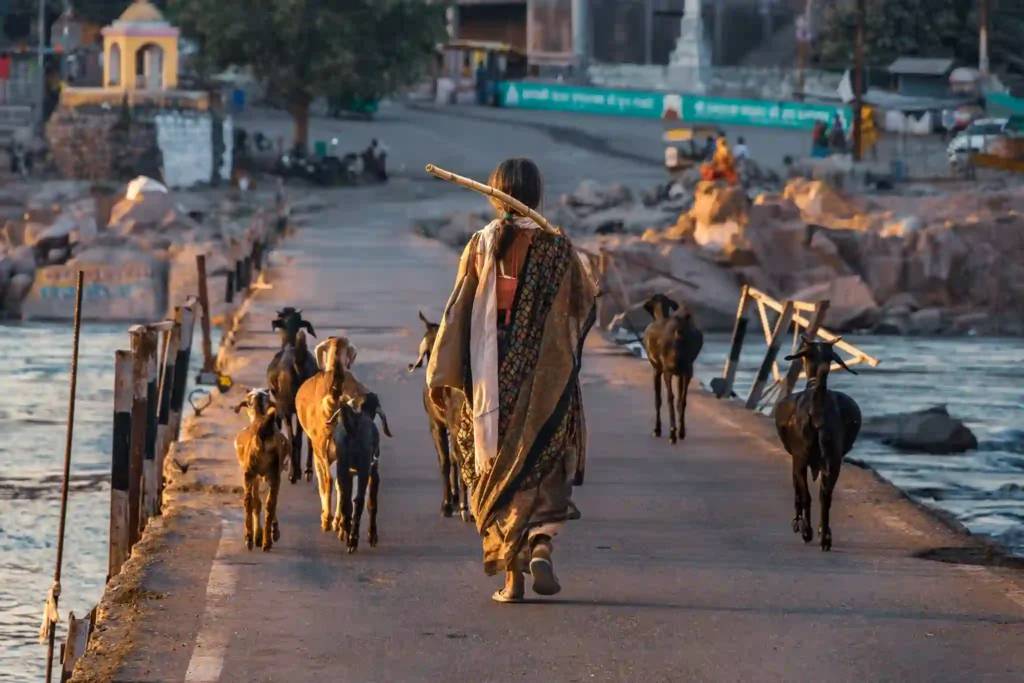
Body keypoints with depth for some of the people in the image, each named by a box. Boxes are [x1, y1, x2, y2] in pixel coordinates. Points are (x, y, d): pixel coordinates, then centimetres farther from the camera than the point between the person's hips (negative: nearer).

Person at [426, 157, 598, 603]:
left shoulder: (482, 245, -4)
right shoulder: (557, 247, -3)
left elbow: (458, 311, -4)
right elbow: (585, 304, 9)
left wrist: (441, 376, -2)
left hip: (493, 378, 0)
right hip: (546, 379, 0)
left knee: (497, 471, 11)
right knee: (547, 467, 9)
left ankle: (511, 577, 9)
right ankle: (541, 545, -17)